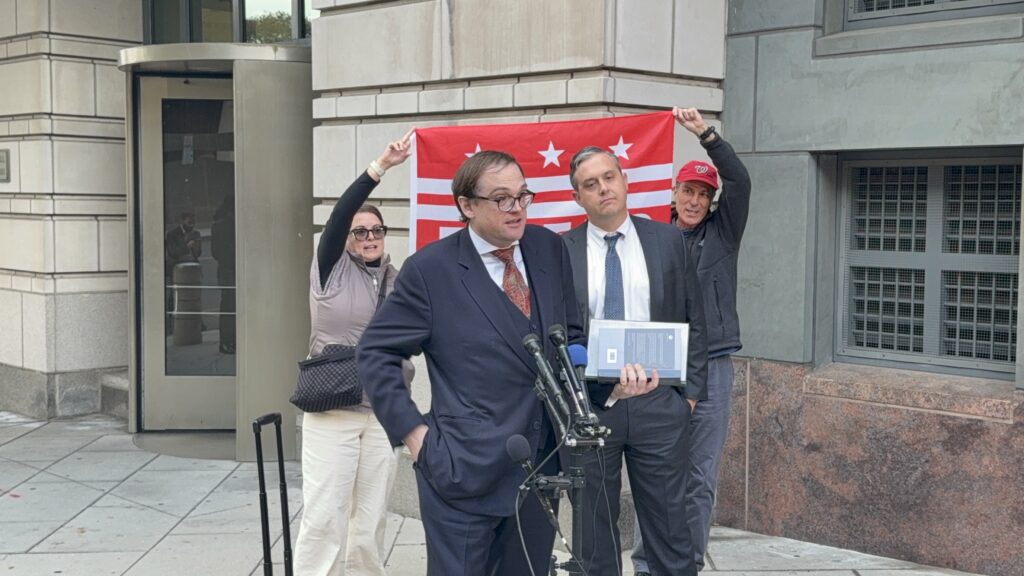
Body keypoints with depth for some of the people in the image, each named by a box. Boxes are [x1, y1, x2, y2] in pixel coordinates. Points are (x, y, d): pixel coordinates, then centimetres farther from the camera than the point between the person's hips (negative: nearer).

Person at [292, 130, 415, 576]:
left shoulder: (399, 282, 10)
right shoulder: (332, 269, 1)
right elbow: (340, 213, -13)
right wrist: (380, 167, -22)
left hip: (383, 413, 3)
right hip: (332, 412, -3)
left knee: (371, 518, 7)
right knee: (323, 514, -7)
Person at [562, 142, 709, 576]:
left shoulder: (668, 240, 4)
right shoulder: (560, 252, 1)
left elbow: (693, 322, 7)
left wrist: (691, 392, 2)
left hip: (658, 402, 1)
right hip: (587, 404, 0)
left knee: (668, 524, 6)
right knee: (593, 529, 9)